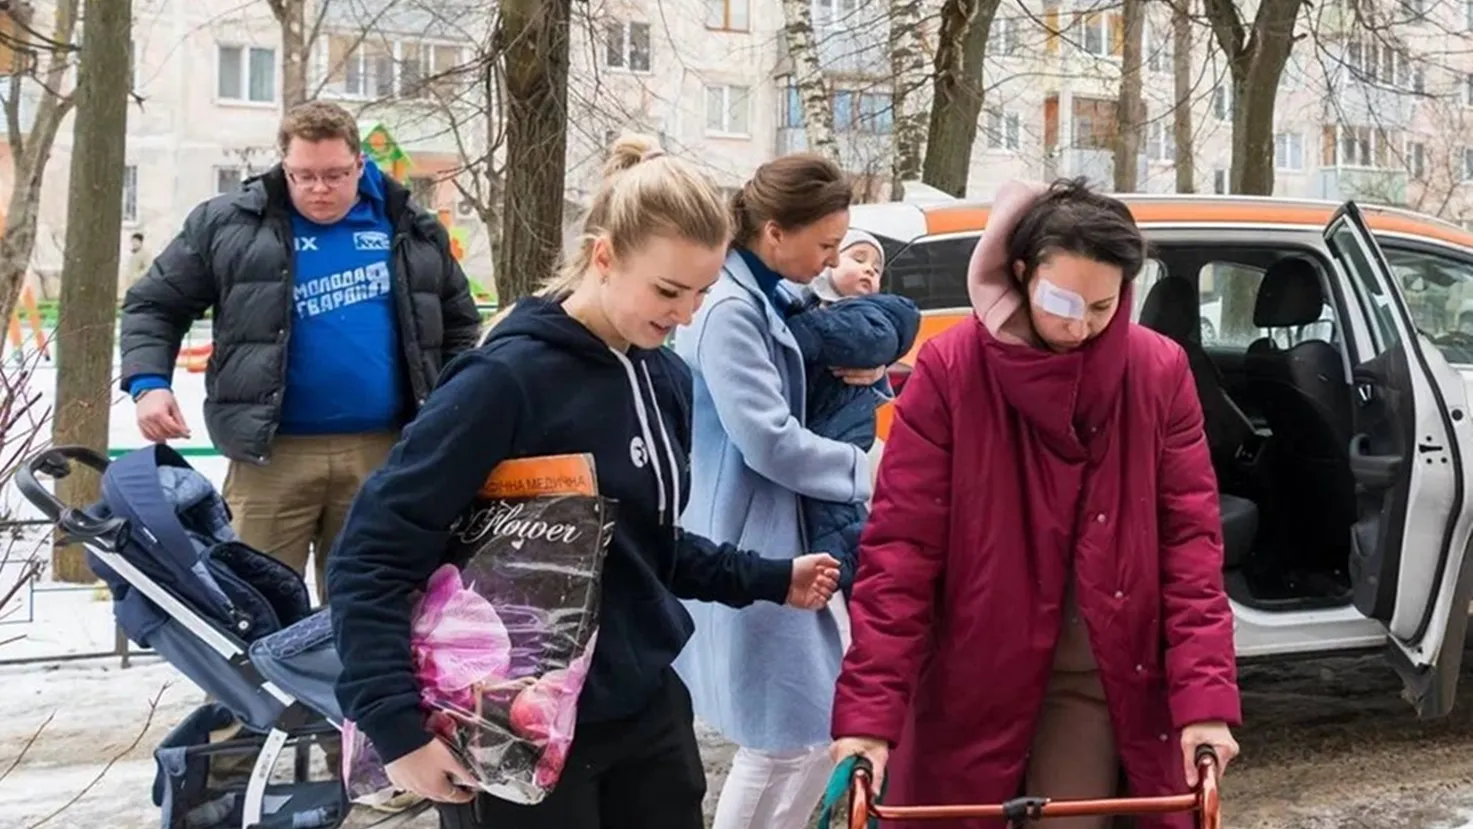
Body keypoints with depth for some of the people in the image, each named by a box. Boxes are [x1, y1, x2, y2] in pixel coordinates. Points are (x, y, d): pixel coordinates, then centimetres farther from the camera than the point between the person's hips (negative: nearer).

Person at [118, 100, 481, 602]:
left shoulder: (414, 232, 10)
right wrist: (148, 382, -7)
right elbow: (155, 304, 9)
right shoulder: (230, 224, 4)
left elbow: (459, 324, 20)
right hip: (273, 452, -2)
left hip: (382, 453, 2)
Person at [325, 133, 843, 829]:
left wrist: (766, 581, 10)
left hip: (650, 712, 7)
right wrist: (397, 725, -24)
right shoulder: (509, 378, -18)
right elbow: (370, 555, -19)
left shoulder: (666, 380, 5)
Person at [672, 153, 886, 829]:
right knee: (788, 739, -2)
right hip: (745, 549, -10)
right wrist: (867, 473, -10)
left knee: (806, 727, 15)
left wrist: (866, 369, 1)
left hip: (776, 537, 10)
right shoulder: (728, 309, -20)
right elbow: (769, 441, -23)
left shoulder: (771, 300, 11)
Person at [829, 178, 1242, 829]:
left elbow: (1190, 538, -4)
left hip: (1101, 675, 1)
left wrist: (1206, 695, -15)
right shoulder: (950, 370, -10)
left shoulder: (1159, 373, -4)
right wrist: (868, 710, -18)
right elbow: (899, 548, -12)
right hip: (971, 675, 0)